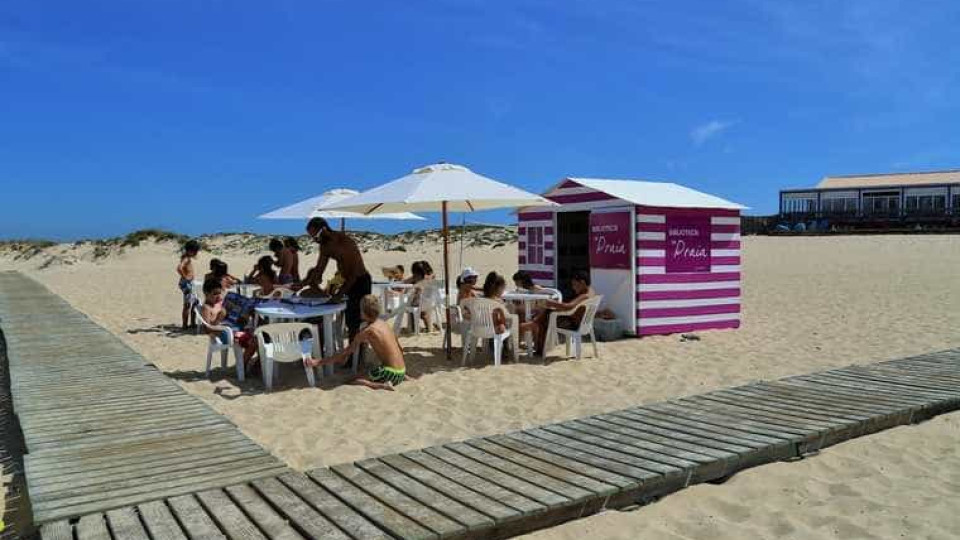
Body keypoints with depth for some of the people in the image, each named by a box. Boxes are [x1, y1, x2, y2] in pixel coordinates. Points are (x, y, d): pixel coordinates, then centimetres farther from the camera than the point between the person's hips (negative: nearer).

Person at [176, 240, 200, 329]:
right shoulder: (187, 259, -18)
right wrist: (185, 276, -22)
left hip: (190, 283, 10)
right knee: (187, 305, -4)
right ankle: (185, 325, 1)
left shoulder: (188, 258, 10)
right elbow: (179, 268, -34)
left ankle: (193, 323, 24)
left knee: (195, 302, 16)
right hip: (186, 283, -10)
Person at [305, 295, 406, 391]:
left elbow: (345, 353, -12)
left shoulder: (366, 331, -13)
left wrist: (317, 362, -8)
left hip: (390, 373, -8)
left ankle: (382, 386, -15)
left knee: (352, 381, -1)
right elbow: (400, 349, 16)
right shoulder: (384, 324, 9)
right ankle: (400, 378, 16)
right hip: (401, 371, 8)